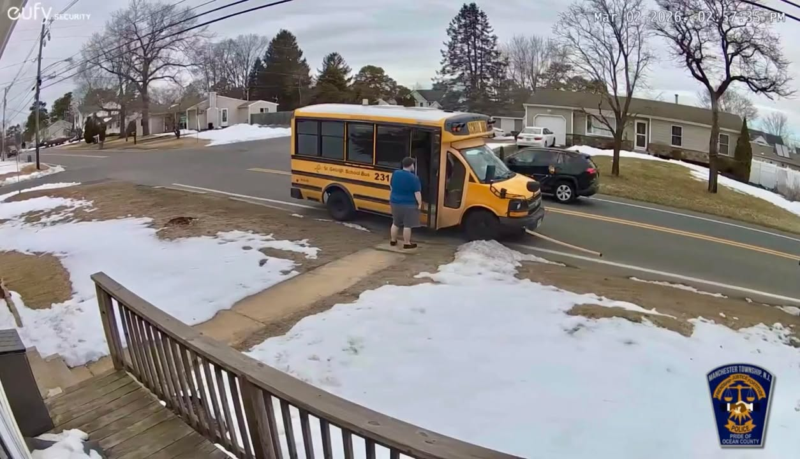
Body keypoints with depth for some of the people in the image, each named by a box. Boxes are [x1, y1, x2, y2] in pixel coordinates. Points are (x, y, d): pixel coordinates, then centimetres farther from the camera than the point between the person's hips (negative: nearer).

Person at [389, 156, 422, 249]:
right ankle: (407, 243, 10)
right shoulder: (414, 178, -19)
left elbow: (391, 186, 11)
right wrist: (419, 203, -8)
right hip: (409, 204, -6)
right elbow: (417, 193, -17)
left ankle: (393, 241, 27)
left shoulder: (395, 173, -1)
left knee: (395, 223, 18)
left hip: (395, 202, 6)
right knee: (407, 225, 3)